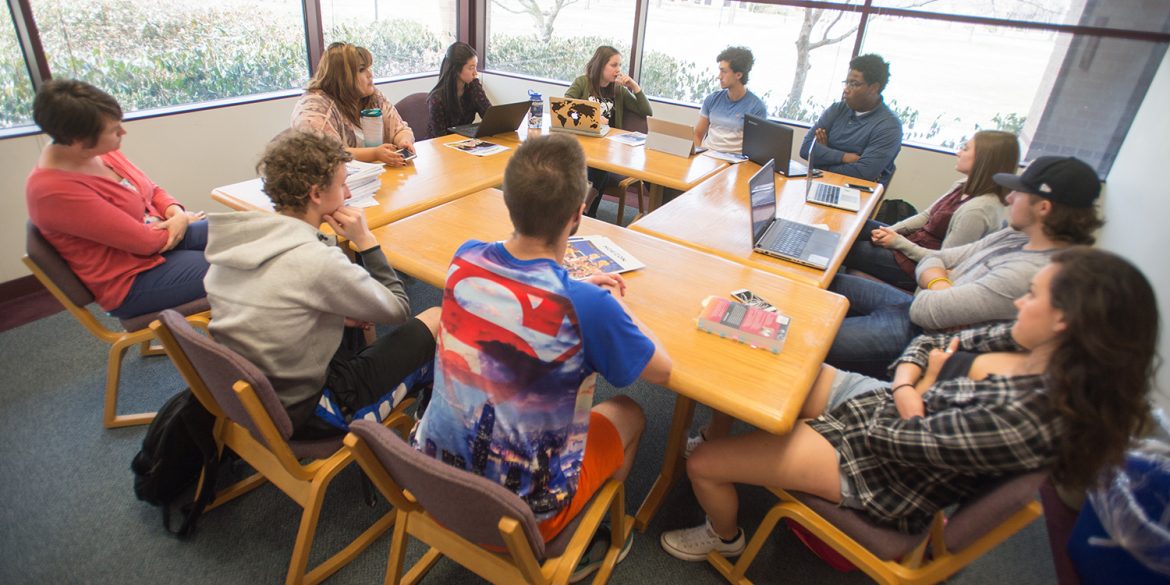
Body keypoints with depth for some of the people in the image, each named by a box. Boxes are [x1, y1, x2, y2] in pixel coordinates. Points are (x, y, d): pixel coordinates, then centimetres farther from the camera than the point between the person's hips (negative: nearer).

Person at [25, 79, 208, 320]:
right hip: (133, 281, -8)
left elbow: (153, 190, 10)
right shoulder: (55, 190, -25)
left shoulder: (99, 150, -3)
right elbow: (144, 240, -24)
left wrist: (177, 213, -10)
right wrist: (181, 221, -7)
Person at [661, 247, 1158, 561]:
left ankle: (724, 537, 29)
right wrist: (904, 384, -15)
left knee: (701, 465, -7)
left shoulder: (1029, 414, -33)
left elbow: (901, 440, -26)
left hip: (882, 475, -8)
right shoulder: (1036, 346, -6)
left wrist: (924, 386, -8)